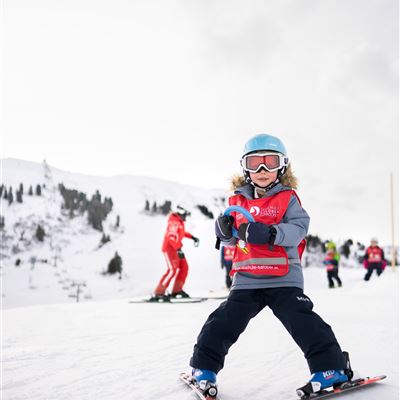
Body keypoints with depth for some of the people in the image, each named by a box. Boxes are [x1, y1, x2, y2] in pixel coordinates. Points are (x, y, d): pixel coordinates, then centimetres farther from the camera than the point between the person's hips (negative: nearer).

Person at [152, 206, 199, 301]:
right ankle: (158, 293, -16)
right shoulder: (174, 222, -20)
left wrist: (192, 237, 30)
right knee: (172, 270, -17)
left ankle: (177, 290, 18)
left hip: (176, 248, 10)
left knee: (184, 267, 10)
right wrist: (179, 249, -37)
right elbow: (171, 237, -31)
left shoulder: (180, 221, 12)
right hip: (169, 248, -10)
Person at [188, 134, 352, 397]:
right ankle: (204, 369, 18)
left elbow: (298, 229, -15)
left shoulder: (288, 198, -1)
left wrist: (270, 233, -30)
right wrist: (225, 231, -7)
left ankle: (332, 368, 6)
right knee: (224, 322, 2)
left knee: (302, 321, -9)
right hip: (247, 279, 4)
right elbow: (231, 239, 17)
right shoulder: (238, 200, 10)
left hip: (284, 278, -3)